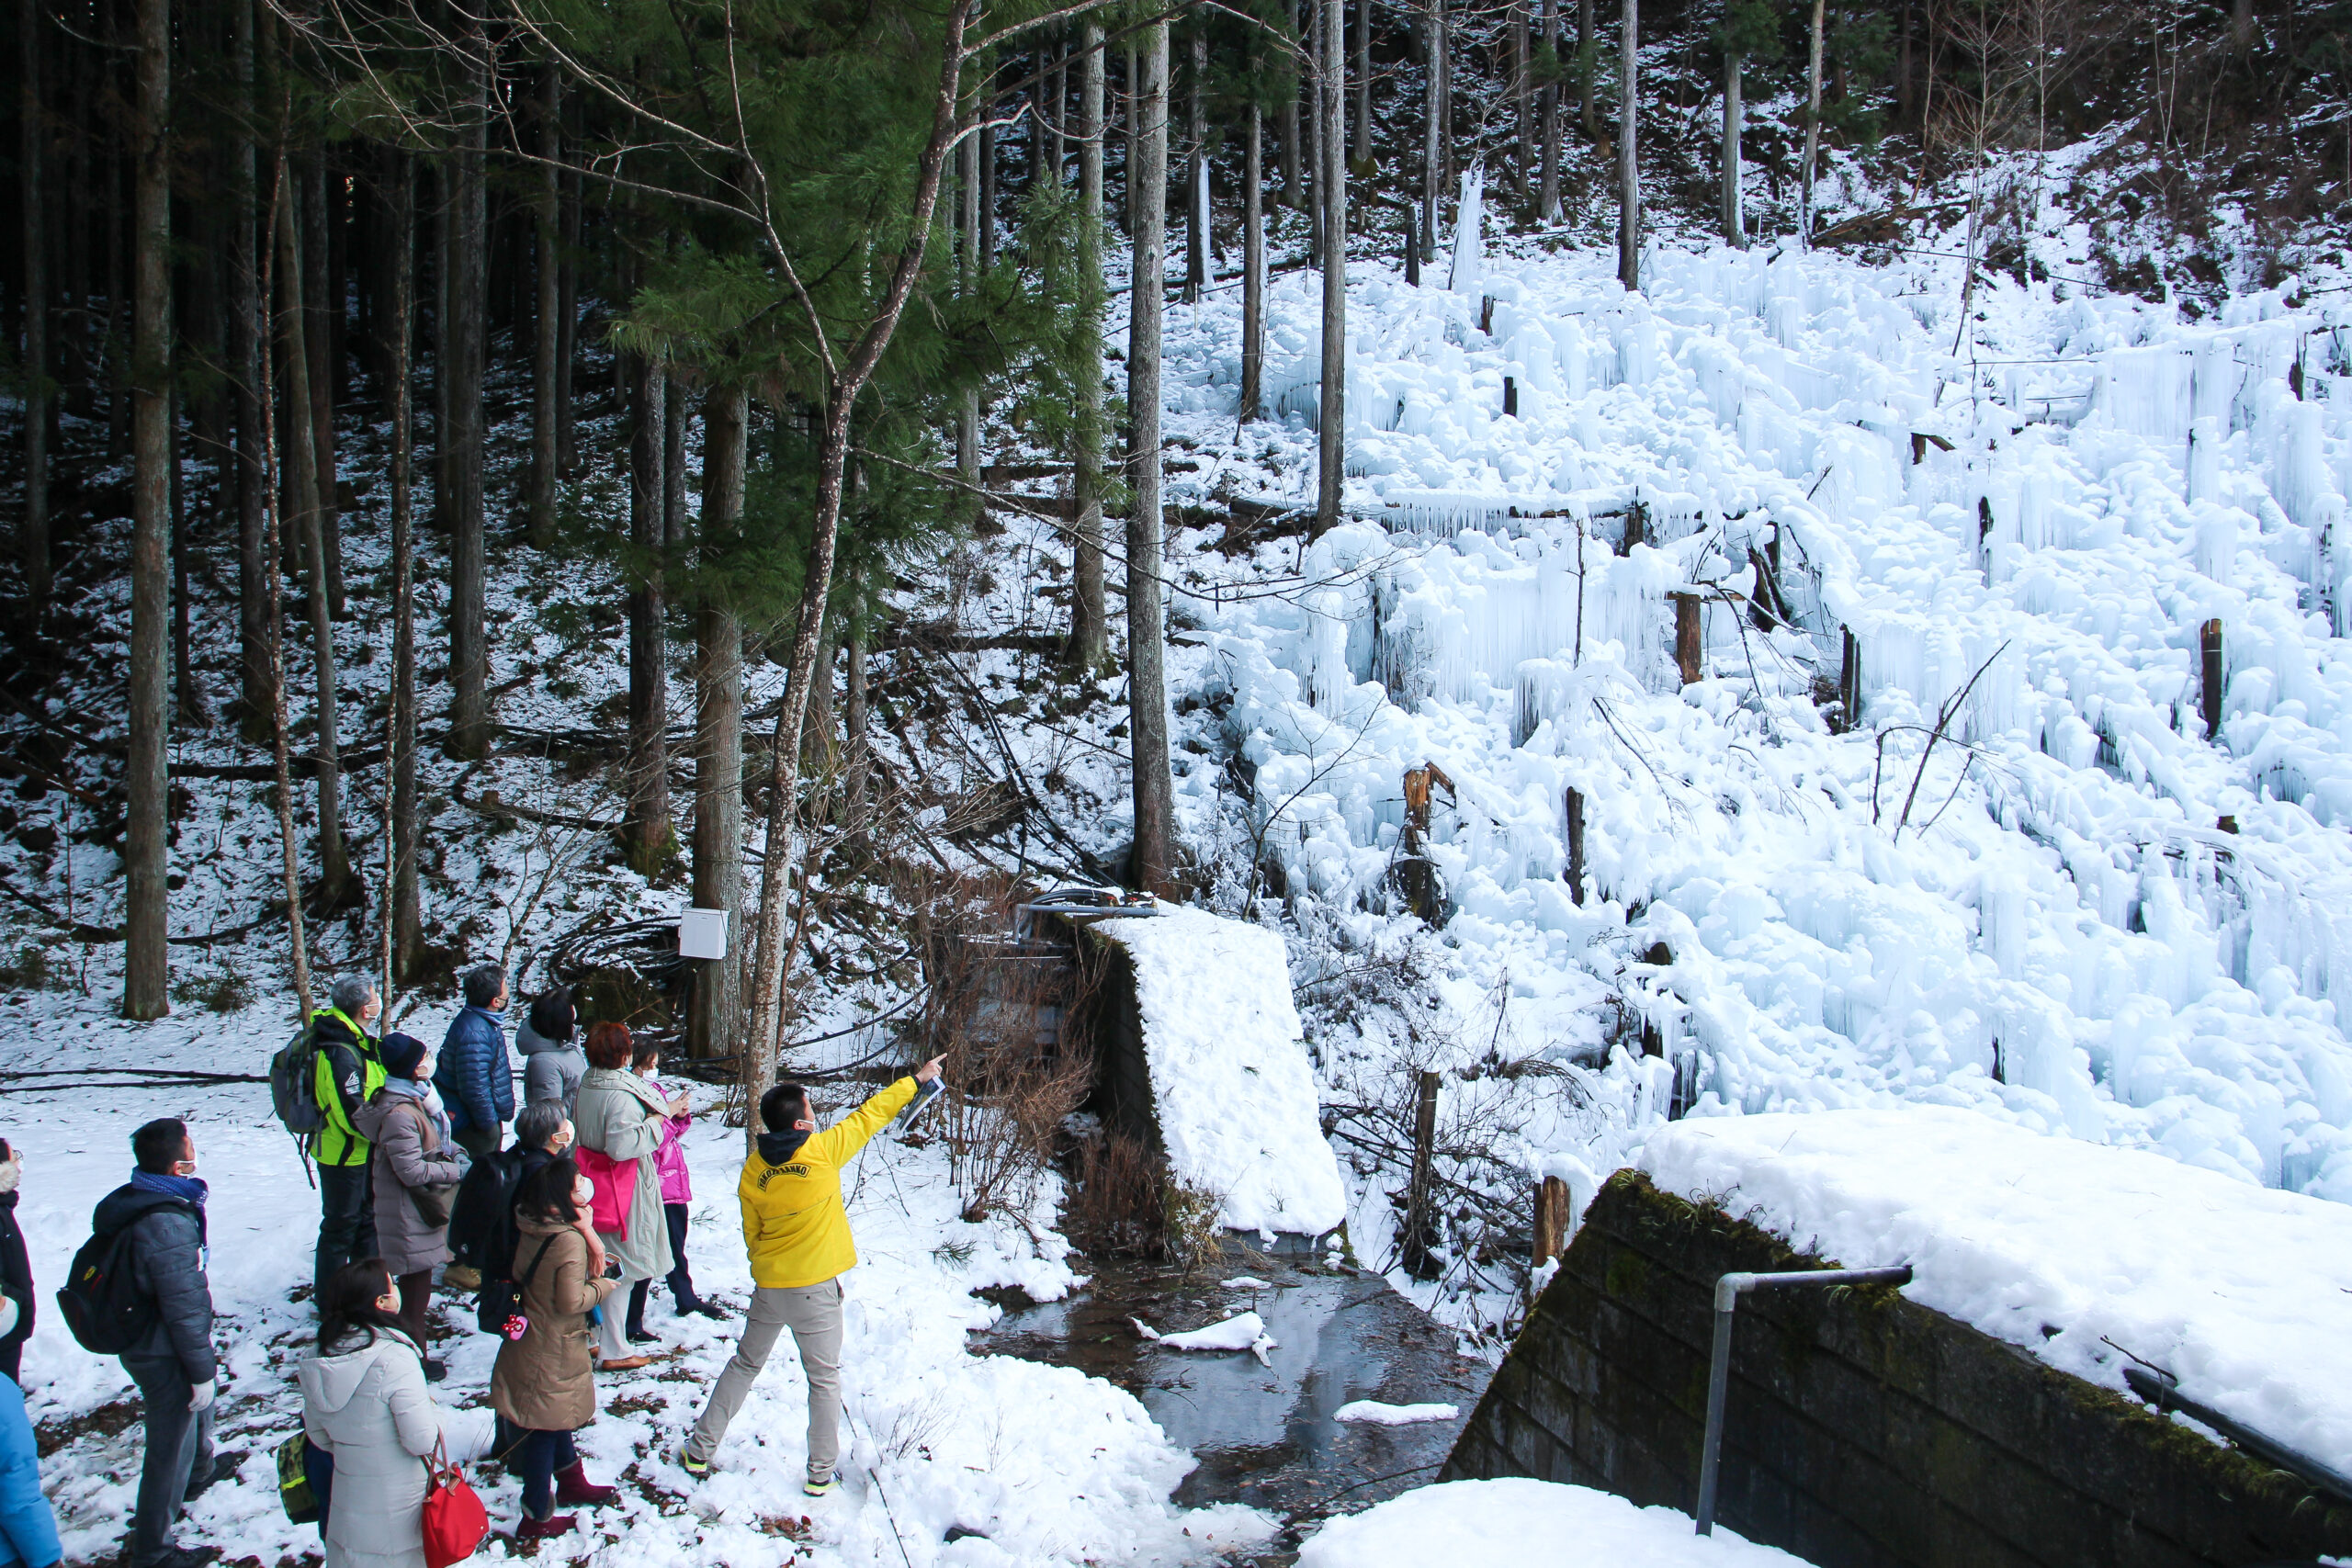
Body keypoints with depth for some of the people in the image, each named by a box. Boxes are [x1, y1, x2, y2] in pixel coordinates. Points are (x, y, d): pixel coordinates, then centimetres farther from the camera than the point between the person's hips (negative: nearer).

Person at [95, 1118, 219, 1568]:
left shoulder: (131, 1202, 0)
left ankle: (197, 1477, 59)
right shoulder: (168, 1225, -33)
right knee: (171, 1446, 5)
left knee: (197, 1412, 33)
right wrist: (202, 1370, -17)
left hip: (140, 1341, 10)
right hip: (165, 1357, -10)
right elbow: (184, 1307, -27)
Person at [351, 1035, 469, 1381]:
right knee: (415, 1287, 1)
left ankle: (415, 1354, 31)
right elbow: (412, 1170, -25)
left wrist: (454, 1151, 2)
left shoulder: (418, 1098, 6)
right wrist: (456, 1170, -16)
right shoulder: (399, 1115, -26)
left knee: (417, 1284, 19)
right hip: (410, 1216, -10)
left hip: (422, 1208, 10)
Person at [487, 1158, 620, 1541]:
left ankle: (571, 1482, 43)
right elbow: (572, 1301, -25)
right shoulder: (570, 1240, -26)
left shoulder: (531, 1227, -2)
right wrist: (603, 1286, -6)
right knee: (548, 1426, 3)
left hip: (529, 1336, 8)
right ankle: (537, 1518, 12)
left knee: (556, 1418, 24)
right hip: (554, 1349, -8)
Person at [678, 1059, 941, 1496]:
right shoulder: (822, 1151, -15)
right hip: (815, 1288, -4)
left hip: (768, 1287, 4)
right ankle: (821, 1473, 15)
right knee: (824, 1378, 11)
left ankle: (699, 1451, 25)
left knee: (744, 1365, 20)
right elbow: (869, 1116, -4)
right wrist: (916, 1080, 8)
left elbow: (752, 1234, 7)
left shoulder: (753, 1170, -3)